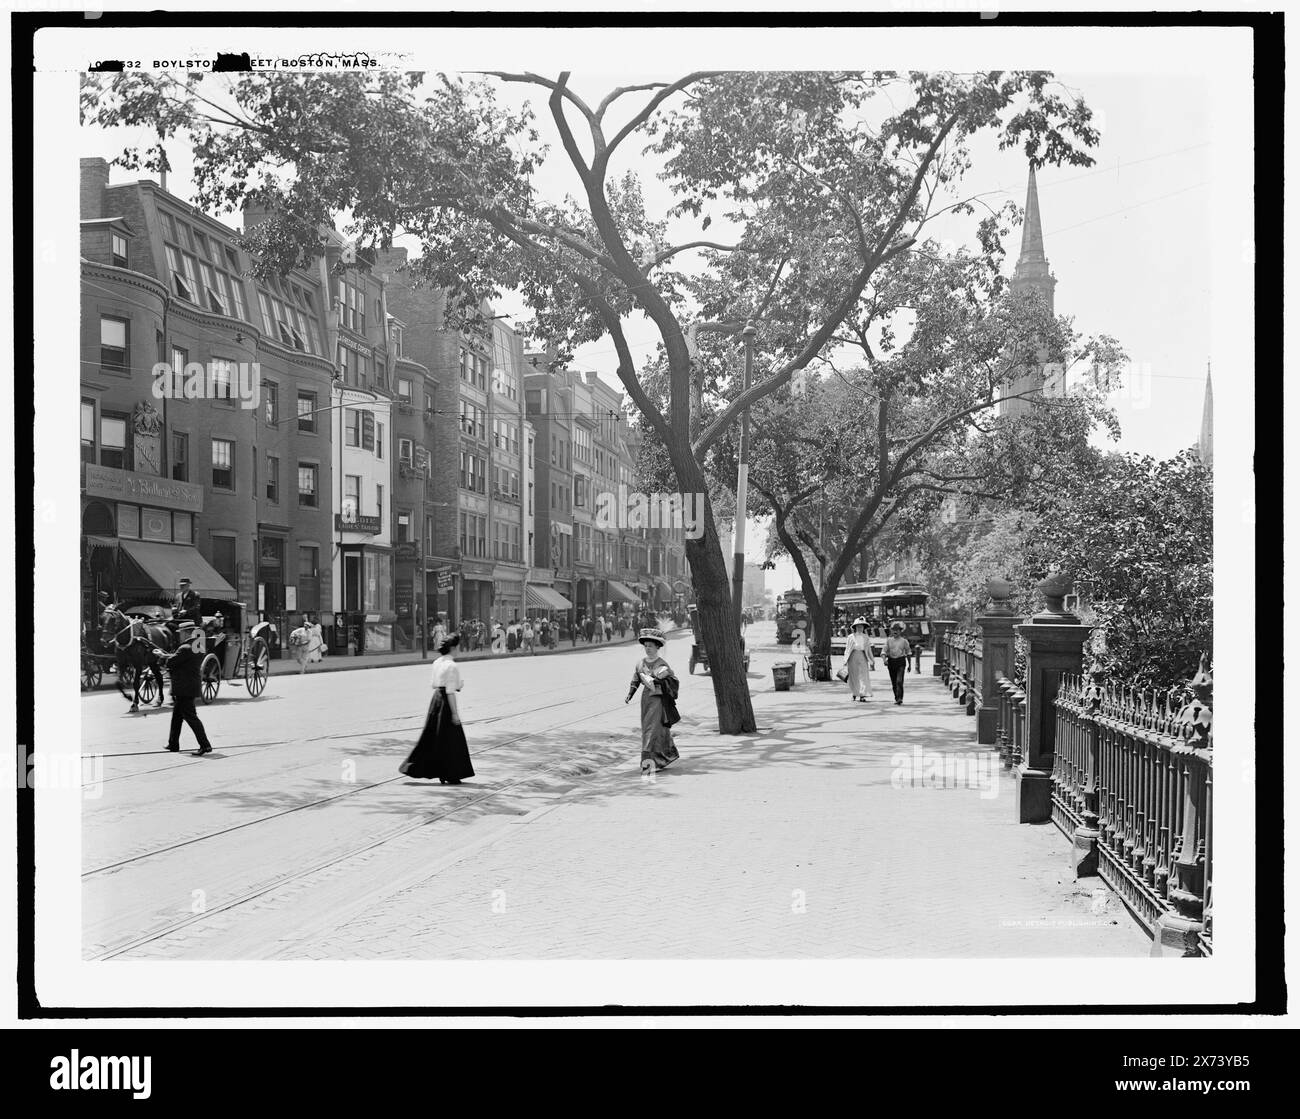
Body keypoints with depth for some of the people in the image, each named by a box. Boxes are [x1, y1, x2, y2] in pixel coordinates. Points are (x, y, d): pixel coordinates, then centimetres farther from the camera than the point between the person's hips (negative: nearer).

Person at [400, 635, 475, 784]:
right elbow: (450, 691, -19)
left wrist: (457, 686, 15)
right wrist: (455, 713, -16)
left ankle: (413, 767, 17)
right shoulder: (451, 666, -17)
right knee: (451, 740, 2)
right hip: (446, 701, -8)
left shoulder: (437, 662, 9)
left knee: (430, 737, 15)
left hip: (436, 698, 8)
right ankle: (450, 776, 10)